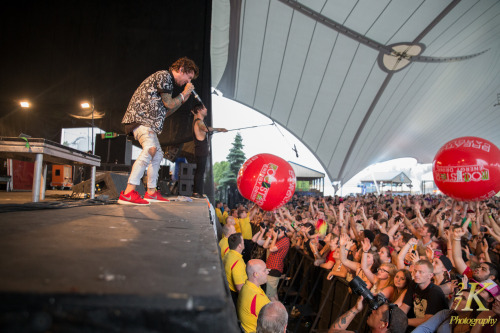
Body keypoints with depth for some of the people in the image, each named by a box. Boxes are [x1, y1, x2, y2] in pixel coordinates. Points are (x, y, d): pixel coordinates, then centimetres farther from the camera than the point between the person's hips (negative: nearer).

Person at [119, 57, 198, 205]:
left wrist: (183, 99, 22)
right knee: (150, 148, -31)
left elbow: (164, 113, 24)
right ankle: (128, 193, -39)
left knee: (158, 154, 16)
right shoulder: (164, 75, -6)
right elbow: (169, 104, -8)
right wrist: (184, 94, 6)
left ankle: (151, 193, 24)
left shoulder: (167, 80, 25)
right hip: (139, 117, -11)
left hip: (148, 121, 11)